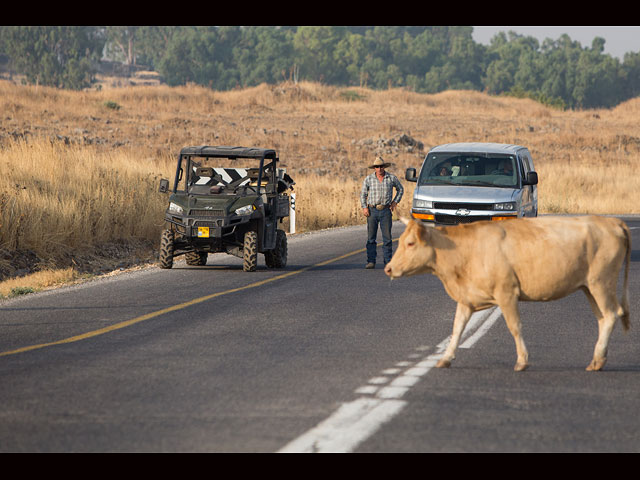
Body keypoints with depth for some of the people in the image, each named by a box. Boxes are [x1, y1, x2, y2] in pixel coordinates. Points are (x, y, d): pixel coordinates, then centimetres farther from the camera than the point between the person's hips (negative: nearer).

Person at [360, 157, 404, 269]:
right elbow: (363, 194, 10)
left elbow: (400, 189, 17)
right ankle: (371, 261, 0)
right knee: (371, 237, -2)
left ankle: (387, 261, 3)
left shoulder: (391, 178, 2)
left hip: (386, 211, 0)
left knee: (387, 237, -2)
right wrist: (364, 207, -3)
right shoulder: (368, 179, 2)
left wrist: (395, 202, 5)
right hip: (372, 210, 0)